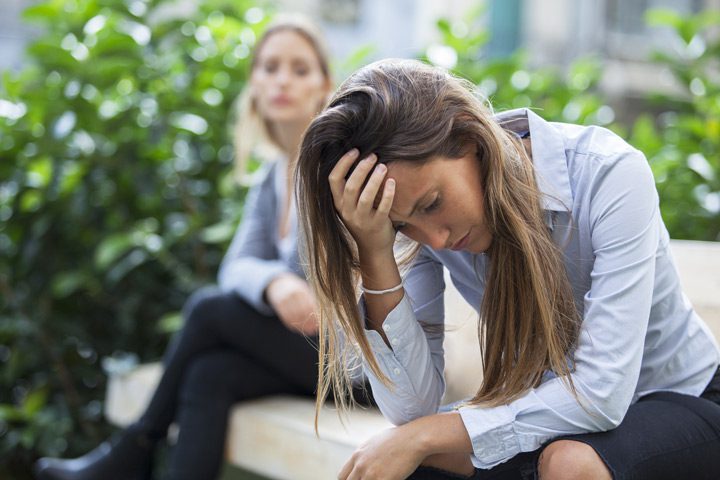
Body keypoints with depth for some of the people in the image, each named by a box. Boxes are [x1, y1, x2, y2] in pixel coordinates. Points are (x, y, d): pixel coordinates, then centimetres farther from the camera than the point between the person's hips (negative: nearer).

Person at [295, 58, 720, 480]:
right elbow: (412, 407, -20)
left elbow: (602, 392, -30)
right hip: (543, 407, 4)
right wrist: (375, 253, -30)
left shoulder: (607, 173, -27)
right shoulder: (422, 216, -14)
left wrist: (426, 434, -29)